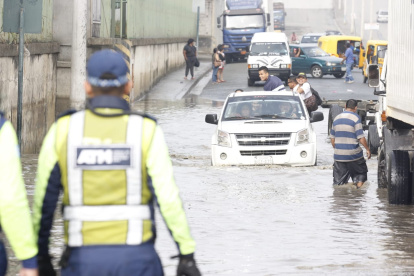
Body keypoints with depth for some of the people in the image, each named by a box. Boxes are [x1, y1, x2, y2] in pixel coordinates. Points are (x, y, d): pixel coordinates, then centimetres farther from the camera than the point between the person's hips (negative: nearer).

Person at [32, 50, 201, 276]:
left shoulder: (63, 131, -2)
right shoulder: (147, 131, -6)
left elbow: (43, 201, 1)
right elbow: (168, 199, -11)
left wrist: (41, 257, 11)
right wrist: (187, 254, -7)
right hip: (135, 257, -1)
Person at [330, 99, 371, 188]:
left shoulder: (337, 118, 10)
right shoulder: (355, 118, -8)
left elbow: (332, 139, 14)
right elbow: (361, 138, -11)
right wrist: (367, 149, 1)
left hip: (338, 155, 4)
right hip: (353, 154, -4)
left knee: (338, 181, 7)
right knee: (360, 174, 15)